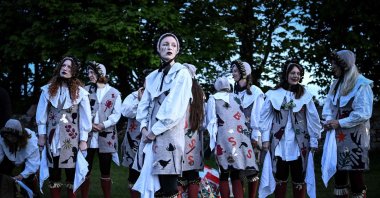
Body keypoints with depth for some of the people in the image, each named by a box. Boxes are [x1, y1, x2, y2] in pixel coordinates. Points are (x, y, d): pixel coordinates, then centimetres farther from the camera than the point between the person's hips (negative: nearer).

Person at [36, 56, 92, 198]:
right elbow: (42, 113, 7)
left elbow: (85, 116, -1)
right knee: (53, 172, 7)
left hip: (71, 137, -2)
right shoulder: (48, 89, 4)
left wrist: (83, 139, -3)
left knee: (71, 172, 2)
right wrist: (41, 134, 4)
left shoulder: (80, 92, -3)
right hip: (52, 135, 2)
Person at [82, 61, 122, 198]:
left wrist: (103, 125, -13)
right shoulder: (85, 90, 9)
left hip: (106, 138, -1)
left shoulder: (114, 93, 6)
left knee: (105, 171, 6)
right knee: (85, 170, 3)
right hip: (88, 136, 1)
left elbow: (116, 114, 0)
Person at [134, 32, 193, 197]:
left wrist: (155, 130, -10)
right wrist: (144, 127, -2)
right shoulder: (152, 77, 18)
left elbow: (175, 108, -10)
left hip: (169, 135, -5)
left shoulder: (182, 73, 0)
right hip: (150, 134, 6)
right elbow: (144, 104, 15)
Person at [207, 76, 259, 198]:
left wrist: (212, 143, 2)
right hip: (240, 138, 3)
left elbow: (211, 121, 2)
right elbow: (245, 119, 15)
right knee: (236, 176, 3)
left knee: (224, 176, 2)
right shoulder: (236, 98, 19)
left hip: (223, 139, -3)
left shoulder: (213, 99, 9)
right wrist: (251, 137, 22)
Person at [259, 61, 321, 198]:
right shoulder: (273, 94, -2)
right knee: (280, 177, 10)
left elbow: (313, 119, 2)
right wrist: (265, 138, -1)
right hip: (279, 142, 0)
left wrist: (314, 141, 1)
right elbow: (265, 117, 2)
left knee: (299, 178, 6)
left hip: (299, 143, 0)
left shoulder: (305, 95, 0)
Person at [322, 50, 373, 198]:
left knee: (354, 170, -6)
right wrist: (329, 120, -10)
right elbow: (328, 105, 11)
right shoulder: (335, 84, 14)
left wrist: (339, 123, -17)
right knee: (338, 170, 10)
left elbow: (363, 113, -17)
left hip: (354, 137, -7)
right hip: (337, 136, 7)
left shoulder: (362, 84, -10)